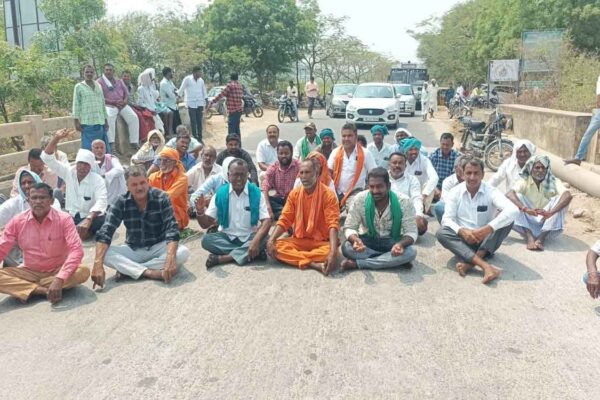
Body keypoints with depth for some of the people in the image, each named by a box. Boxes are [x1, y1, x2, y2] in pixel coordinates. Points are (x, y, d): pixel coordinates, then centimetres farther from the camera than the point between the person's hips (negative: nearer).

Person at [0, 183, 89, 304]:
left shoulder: (64, 219, -15)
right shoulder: (17, 221, -6)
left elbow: (76, 250, -24)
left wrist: (59, 279, -36)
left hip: (58, 271, -2)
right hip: (30, 272, 2)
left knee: (83, 271, -32)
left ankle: (28, 289, -20)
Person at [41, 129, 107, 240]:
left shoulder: (97, 180, -15)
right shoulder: (69, 172, -3)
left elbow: (101, 201, -30)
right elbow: (47, 158, -7)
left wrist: (88, 219, -47)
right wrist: (56, 139, -23)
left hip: (91, 217, -3)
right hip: (71, 216, 3)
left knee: (101, 221, -37)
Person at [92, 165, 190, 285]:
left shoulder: (161, 198, -15)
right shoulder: (121, 202, -11)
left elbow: (172, 229, -24)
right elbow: (105, 232, -18)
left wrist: (170, 259, -42)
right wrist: (98, 264, -34)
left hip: (158, 248, -1)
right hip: (133, 250, 1)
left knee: (183, 252, -31)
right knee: (106, 253, -26)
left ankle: (128, 270, -25)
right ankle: (149, 273, -31)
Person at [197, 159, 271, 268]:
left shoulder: (256, 193, -8)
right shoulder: (220, 193, -4)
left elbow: (266, 222, -15)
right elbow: (205, 224, -3)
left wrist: (256, 241, -34)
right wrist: (200, 212, -27)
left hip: (249, 237, -1)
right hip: (227, 237, 1)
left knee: (263, 239, -31)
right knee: (207, 240, -26)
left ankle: (221, 258, -26)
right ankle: (255, 253, -27)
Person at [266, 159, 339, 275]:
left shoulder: (328, 195, -12)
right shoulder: (294, 194, 1)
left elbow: (333, 224, -21)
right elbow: (284, 220, 0)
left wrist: (333, 252, -37)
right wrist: (271, 239, -19)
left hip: (321, 242, -3)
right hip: (299, 240, 4)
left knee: (329, 251, -36)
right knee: (276, 246, -24)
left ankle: (293, 257, -24)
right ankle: (314, 264, -30)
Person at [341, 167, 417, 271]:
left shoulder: (404, 202, -19)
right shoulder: (360, 199, -17)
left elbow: (411, 232, -15)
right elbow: (349, 228, -13)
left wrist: (400, 244, -39)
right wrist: (356, 240, -37)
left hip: (392, 243, 0)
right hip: (368, 241, 0)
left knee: (411, 252, -32)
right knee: (346, 247, -30)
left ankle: (357, 263, -28)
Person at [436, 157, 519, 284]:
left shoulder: (491, 191, -9)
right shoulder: (455, 192, -3)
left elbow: (513, 210, -26)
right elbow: (447, 219, -11)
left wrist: (488, 229, -37)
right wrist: (462, 231, -32)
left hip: (486, 240, -1)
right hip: (464, 238, 1)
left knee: (507, 218, -25)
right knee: (441, 233, -28)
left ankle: (470, 262, -33)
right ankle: (486, 266, -43)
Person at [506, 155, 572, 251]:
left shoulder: (554, 182, -4)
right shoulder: (524, 182, -5)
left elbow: (568, 195, -24)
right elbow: (509, 194, -25)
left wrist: (550, 212, -40)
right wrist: (526, 209, -42)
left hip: (547, 223, 0)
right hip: (528, 223, 0)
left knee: (558, 199, -22)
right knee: (517, 197, -20)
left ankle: (541, 238, -30)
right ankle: (529, 237, -32)